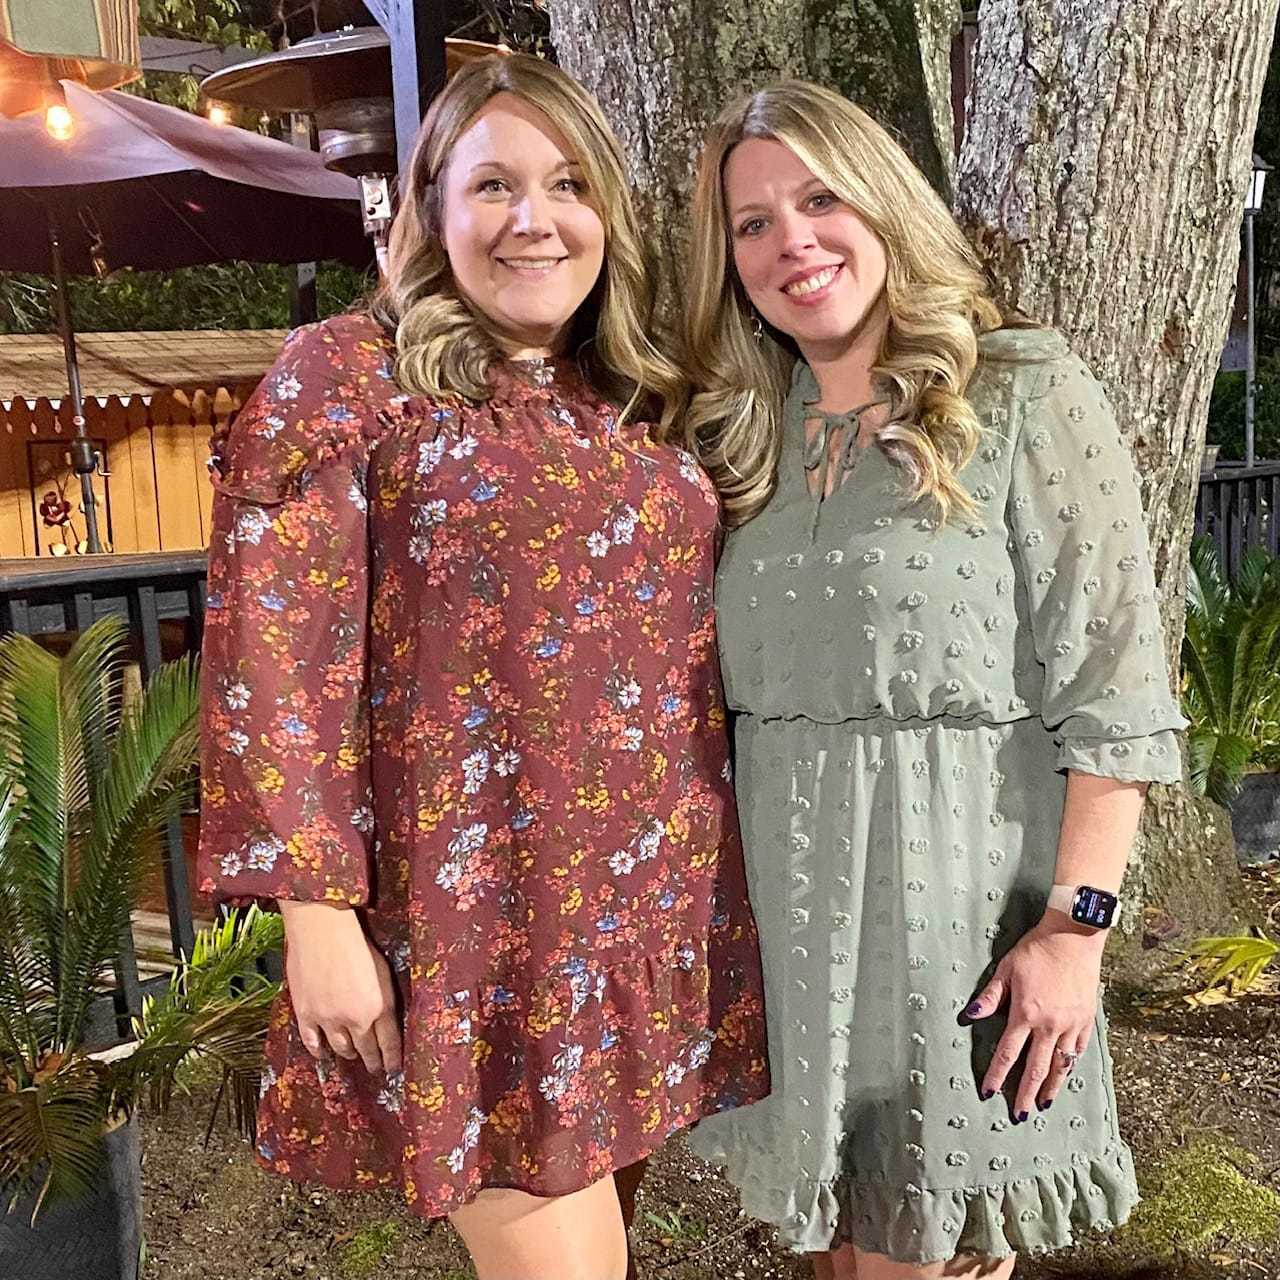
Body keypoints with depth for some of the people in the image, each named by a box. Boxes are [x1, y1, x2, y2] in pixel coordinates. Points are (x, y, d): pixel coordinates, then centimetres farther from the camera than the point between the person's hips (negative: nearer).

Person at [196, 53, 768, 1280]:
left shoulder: (644, 405, 11)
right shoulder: (344, 375, -5)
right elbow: (270, 654, -10)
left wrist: (722, 876, 15)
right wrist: (320, 914, -14)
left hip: (665, 911, 6)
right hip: (476, 927, -5)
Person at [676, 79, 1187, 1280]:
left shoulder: (1025, 393, -5)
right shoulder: (747, 431, 9)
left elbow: (1111, 687, -10)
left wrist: (1074, 923, -15)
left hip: (953, 902, -4)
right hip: (788, 910, 5)